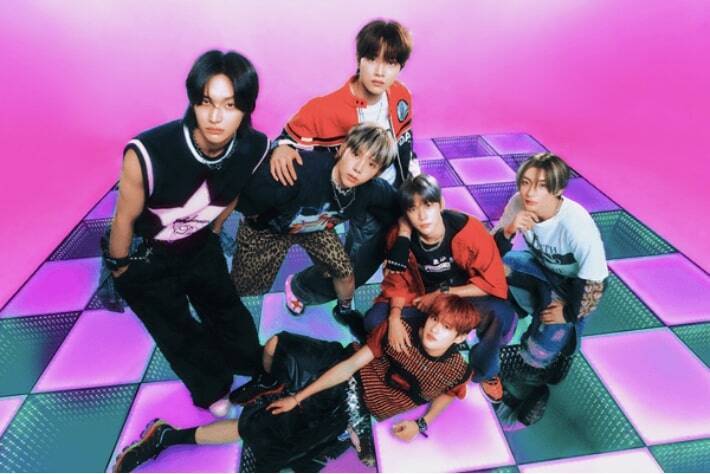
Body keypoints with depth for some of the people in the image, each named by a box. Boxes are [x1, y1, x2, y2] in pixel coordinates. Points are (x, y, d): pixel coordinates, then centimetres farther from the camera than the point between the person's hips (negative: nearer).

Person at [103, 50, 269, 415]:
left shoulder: (255, 148, -25)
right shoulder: (148, 153, -39)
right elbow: (125, 219, -20)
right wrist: (120, 270, -4)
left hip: (200, 249, 4)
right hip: (143, 259, -3)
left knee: (228, 314, 22)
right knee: (179, 334, 15)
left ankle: (259, 376, 50)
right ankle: (215, 392, 43)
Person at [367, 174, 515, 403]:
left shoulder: (468, 230, -27)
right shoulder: (399, 235, -18)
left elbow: (494, 283, -22)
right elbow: (399, 282, -7)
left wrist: (443, 294, -24)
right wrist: (395, 318, -26)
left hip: (466, 296, -2)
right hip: (423, 296, 3)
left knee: (502, 316, -35)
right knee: (374, 321, -20)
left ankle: (483, 372, -3)